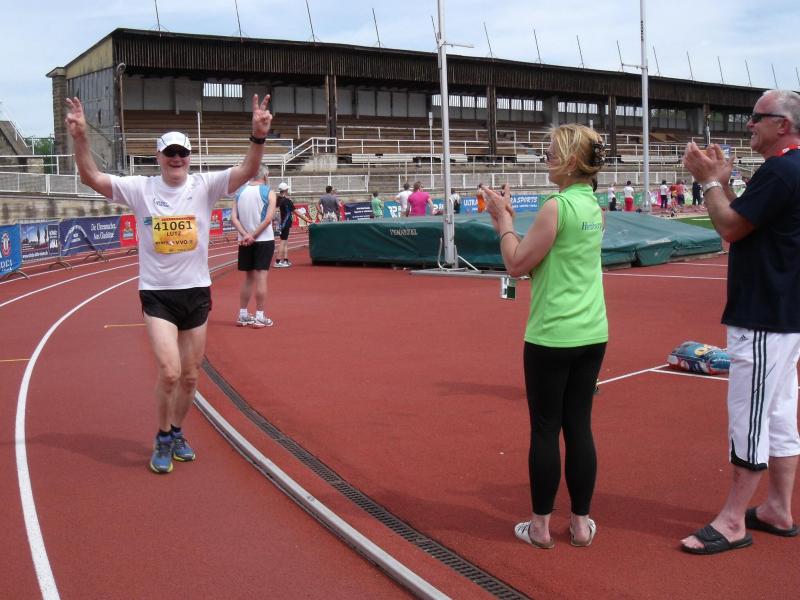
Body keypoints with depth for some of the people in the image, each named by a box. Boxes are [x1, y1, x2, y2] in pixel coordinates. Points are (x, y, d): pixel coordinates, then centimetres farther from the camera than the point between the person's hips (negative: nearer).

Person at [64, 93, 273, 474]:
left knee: (189, 376, 11)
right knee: (169, 371, -14)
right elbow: (92, 178, -9)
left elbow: (247, 172, -15)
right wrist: (80, 138, -25)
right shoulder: (140, 189, -3)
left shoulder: (204, 186, -3)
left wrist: (259, 136, -32)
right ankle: (162, 441, 8)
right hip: (157, 294, -2)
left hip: (197, 292, 2)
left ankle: (177, 433, 35)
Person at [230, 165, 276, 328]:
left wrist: (246, 235, -10)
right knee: (261, 277, -2)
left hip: (245, 241, 4)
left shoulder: (240, 192, 6)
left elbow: (233, 218, -3)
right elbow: (268, 218, -15)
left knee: (248, 277, 14)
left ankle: (243, 315, 18)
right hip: (264, 240, -4)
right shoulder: (268, 192, -5)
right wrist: (253, 236, -12)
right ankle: (260, 317, -1)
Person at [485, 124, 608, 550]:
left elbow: (517, 264, -11)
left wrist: (503, 219, 0)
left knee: (545, 430, 4)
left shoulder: (556, 206, -16)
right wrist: (506, 223, 13)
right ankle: (581, 522, 20)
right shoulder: (594, 206, 9)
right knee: (579, 427, 12)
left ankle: (540, 525, 15)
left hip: (552, 337, -7)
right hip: (592, 335, 7)